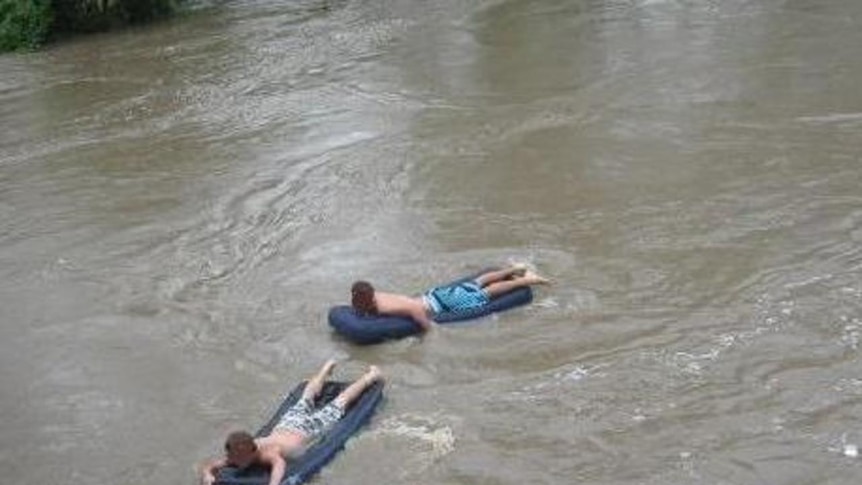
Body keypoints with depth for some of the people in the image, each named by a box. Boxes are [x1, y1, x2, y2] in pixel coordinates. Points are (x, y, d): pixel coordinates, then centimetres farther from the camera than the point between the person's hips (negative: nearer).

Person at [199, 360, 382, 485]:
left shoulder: (270, 454, -45)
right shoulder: (237, 454, -30)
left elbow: (280, 464, -65)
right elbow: (208, 466, -29)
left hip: (306, 429, -5)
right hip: (286, 425, 5)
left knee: (338, 406, 19)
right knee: (306, 399, 34)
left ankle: (370, 376, 42)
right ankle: (327, 367, 62)